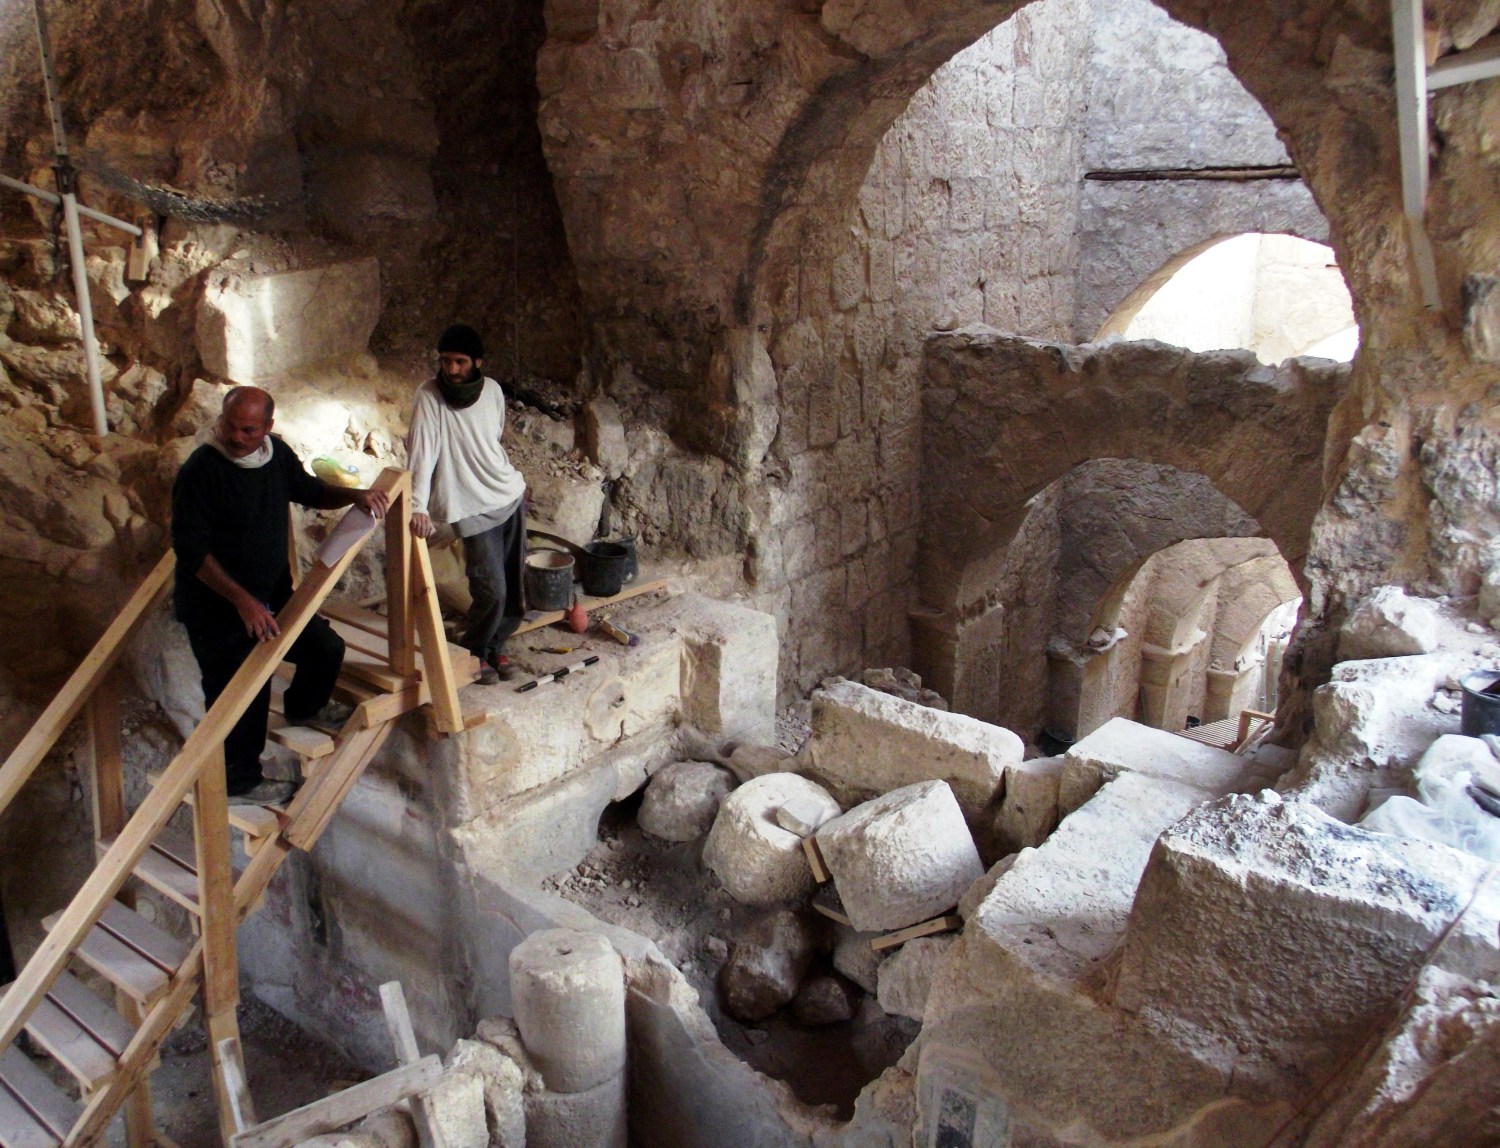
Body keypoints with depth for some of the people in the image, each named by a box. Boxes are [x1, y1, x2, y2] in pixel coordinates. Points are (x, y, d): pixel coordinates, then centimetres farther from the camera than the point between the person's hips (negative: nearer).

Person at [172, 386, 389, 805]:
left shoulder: (277, 454, -3)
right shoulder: (200, 469, -24)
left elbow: (309, 491, 17)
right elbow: (191, 551, -25)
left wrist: (354, 496, -4)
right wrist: (243, 601, -32)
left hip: (273, 595, 7)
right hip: (216, 606, -7)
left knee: (326, 648, 14)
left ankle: (304, 707, 45)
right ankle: (239, 782, 19)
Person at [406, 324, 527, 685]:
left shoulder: (492, 390, 0)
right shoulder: (429, 396, -14)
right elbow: (421, 452, -22)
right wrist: (419, 506, -32)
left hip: (511, 496, 5)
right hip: (472, 508, -5)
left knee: (514, 587, 9)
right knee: (491, 590, -9)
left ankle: (495, 646, 30)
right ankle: (474, 652, 16)